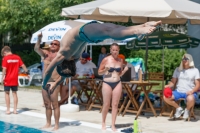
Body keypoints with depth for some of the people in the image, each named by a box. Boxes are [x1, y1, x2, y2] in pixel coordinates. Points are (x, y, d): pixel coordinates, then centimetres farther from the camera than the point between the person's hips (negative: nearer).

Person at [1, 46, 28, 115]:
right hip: (15, 79, 4)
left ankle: (8, 110, 6)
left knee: (7, 93, 7)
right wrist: (26, 72, 15)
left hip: (7, 79, -4)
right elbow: (23, 66, 1)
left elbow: (4, 69, -13)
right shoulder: (17, 57, 1)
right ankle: (15, 110, 12)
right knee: (14, 93, 11)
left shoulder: (5, 58, -10)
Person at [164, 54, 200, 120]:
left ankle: (187, 110, -3)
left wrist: (192, 91, -19)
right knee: (165, 97, -23)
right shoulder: (177, 70, 14)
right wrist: (168, 86, -11)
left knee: (191, 99, -40)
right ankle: (178, 108, 3)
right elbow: (173, 82, 12)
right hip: (178, 91, 3)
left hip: (189, 93, -3)